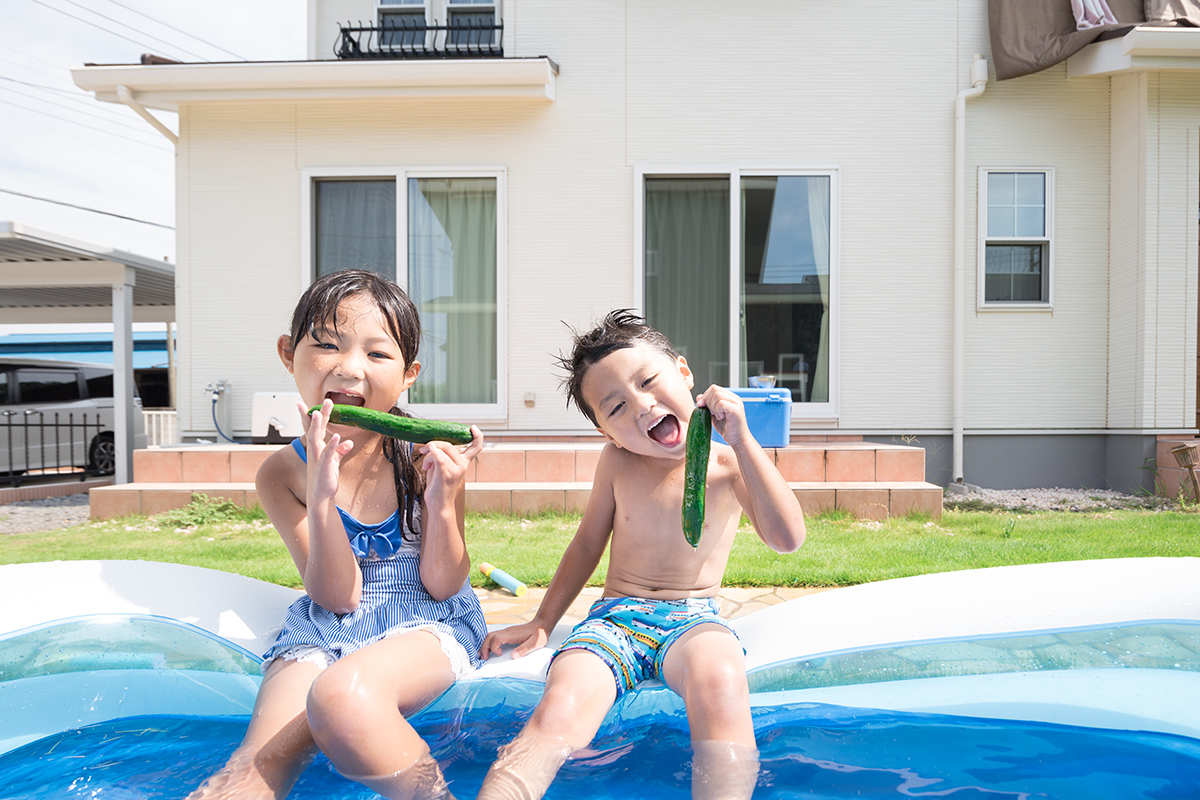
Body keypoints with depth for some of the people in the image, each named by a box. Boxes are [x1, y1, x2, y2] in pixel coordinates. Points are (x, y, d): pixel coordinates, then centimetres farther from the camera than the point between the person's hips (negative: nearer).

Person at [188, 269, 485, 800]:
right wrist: (321, 496, -27)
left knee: (341, 693, -35)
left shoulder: (429, 456, -11)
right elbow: (338, 596, -11)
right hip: (325, 630, 2)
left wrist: (442, 502, -28)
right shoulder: (283, 474, -6)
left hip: (427, 623, -1)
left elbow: (441, 585, -8)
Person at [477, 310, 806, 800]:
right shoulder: (617, 462, 5)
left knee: (719, 676, -39)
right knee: (561, 710, -30)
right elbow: (588, 543, 17)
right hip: (615, 616, 1)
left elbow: (787, 539, -15)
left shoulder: (728, 464, -1)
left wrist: (742, 440, -20)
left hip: (693, 617, -1)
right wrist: (542, 622, 15)